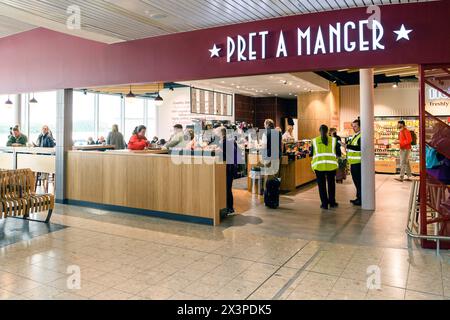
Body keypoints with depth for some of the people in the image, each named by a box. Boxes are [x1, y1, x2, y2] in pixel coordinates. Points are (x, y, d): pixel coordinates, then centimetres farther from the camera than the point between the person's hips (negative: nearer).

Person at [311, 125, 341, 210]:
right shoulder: (333, 140, 2)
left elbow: (311, 154, 6)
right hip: (331, 165, 1)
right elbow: (338, 153, 5)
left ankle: (324, 204, 10)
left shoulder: (314, 141, 2)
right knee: (331, 184, 15)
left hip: (319, 165, 0)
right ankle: (332, 202, 23)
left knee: (321, 185, 8)